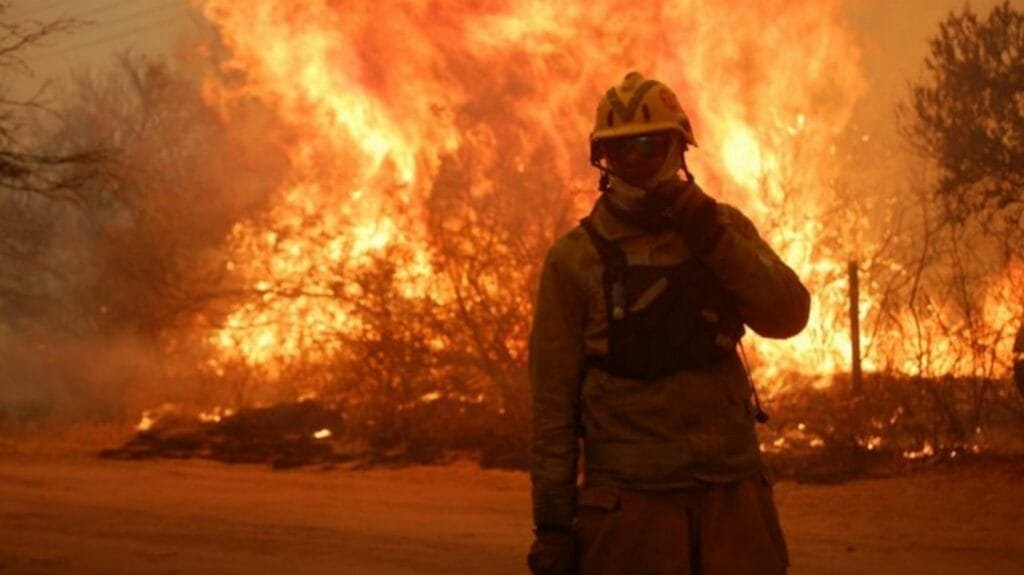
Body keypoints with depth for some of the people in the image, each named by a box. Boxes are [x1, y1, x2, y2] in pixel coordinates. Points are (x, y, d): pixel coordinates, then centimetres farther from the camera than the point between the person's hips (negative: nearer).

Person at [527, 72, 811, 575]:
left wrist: (714, 240, -15)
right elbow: (552, 400, 0)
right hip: (630, 499, -3)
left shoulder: (723, 228, 10)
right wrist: (552, 521, -4)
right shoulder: (575, 259, 0)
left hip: (733, 491, 3)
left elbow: (788, 317, -3)